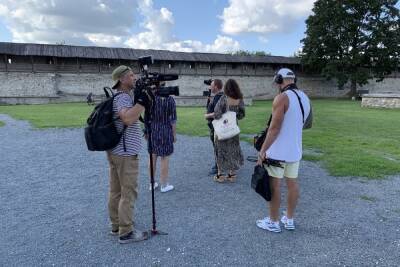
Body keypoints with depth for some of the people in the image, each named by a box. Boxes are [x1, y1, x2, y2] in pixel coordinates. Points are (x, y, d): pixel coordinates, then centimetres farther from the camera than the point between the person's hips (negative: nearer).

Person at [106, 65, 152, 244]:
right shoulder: (123, 97, -16)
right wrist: (143, 100, -27)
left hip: (115, 151, 10)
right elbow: (128, 118, -35)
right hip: (125, 153, -10)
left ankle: (116, 226, 27)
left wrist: (143, 102, 8)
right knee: (128, 193, -2)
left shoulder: (117, 97, 16)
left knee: (115, 191, 15)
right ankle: (126, 232, 7)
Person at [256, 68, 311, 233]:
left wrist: (263, 150, -17)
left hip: (278, 151, -8)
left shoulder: (282, 98, -17)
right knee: (292, 183, 13)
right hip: (295, 150, 8)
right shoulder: (305, 98, 9)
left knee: (274, 185, 3)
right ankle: (289, 220, 26)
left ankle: (273, 222, 15)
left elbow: (274, 128, -21)